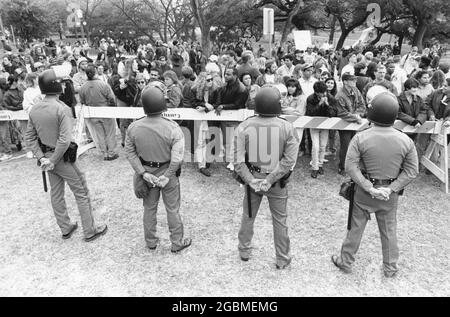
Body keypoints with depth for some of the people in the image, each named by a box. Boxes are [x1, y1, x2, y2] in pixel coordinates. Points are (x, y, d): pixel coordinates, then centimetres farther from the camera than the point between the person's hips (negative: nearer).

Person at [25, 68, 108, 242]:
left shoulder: (34, 110, 1)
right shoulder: (62, 109, -21)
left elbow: (29, 137, 3)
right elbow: (65, 139, -27)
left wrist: (41, 157, 0)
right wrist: (53, 161, -17)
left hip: (47, 156, 7)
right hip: (63, 157, -7)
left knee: (56, 194, 18)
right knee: (82, 194, 6)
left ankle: (66, 228, 35)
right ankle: (90, 230, 16)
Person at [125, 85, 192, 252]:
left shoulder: (133, 127, -13)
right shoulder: (172, 128, -23)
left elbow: (130, 152, -8)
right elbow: (177, 157, -24)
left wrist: (143, 172, -7)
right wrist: (168, 175, -15)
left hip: (146, 172, 3)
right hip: (167, 172, -3)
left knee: (149, 208, 21)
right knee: (173, 209, 15)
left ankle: (151, 242, 39)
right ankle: (177, 243, 31)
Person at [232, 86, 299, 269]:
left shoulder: (244, 127, -13)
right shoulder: (286, 127, -13)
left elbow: (238, 160, -16)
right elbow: (290, 160, -17)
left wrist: (251, 180, -13)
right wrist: (270, 180, -16)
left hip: (252, 178, 1)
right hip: (277, 181, -1)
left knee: (248, 216, 22)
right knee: (280, 221, 16)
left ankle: (244, 251, 41)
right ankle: (282, 260, 32)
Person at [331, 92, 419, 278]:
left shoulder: (360, 138, -18)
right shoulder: (406, 141, -9)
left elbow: (351, 167, -21)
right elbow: (412, 170, -8)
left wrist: (369, 188, -17)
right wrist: (391, 189, -11)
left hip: (363, 192, -1)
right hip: (390, 194, 2)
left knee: (355, 228, 14)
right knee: (389, 231, 19)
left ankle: (345, 262, 30)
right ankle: (390, 268, 35)